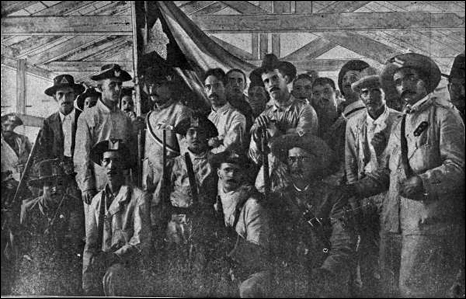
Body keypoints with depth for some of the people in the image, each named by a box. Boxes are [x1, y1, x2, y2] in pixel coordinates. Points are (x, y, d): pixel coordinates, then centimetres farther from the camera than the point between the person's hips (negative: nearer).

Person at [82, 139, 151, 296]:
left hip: (130, 261, -4)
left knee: (111, 277, -34)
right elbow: (90, 242, 12)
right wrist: (87, 269, -5)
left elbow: (141, 240, -7)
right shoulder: (97, 200, 15)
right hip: (103, 260, 4)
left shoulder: (139, 196, -1)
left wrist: (115, 256, -17)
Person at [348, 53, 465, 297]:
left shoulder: (444, 115, 0)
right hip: (394, 223, 7)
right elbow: (385, 171, 22)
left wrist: (423, 182, -25)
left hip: (430, 225, -7)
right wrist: (358, 188, 6)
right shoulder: (400, 123, 22)